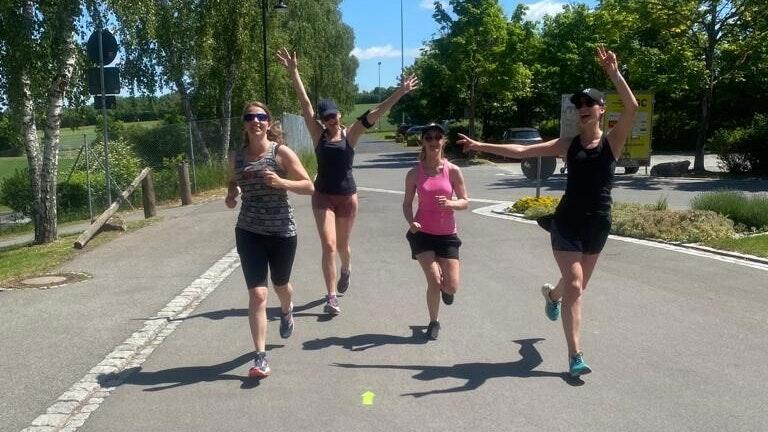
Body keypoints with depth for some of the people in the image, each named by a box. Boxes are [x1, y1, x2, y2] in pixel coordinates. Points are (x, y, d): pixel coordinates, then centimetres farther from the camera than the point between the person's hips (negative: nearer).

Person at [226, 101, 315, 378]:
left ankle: (286, 311, 57)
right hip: (249, 232, 1)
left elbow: (309, 187, -9)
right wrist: (230, 196, 0)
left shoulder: (282, 152, -8)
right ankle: (260, 357, -1)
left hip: (282, 231, -1)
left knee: (280, 284, 20)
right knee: (257, 294, -8)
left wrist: (281, 182, -25)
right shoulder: (236, 156, 3)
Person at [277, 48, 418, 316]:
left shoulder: (350, 134, -3)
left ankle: (346, 270, 49)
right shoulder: (318, 134, -1)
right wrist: (293, 72, -13)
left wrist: (400, 93, -16)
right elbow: (305, 104, -8)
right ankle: (332, 297, -1)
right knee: (329, 246, -8)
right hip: (323, 197, 0)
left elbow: (375, 114, -10)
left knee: (342, 245, 14)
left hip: (347, 197, 0)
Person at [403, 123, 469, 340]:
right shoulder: (414, 173, -4)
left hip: (447, 234, 1)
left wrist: (450, 203, -23)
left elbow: (465, 202, -1)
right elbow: (407, 203, 3)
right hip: (422, 233, -1)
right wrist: (411, 222, -16)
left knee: (451, 287, -2)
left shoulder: (453, 171, -6)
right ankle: (433, 322, 17)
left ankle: (444, 288, 37)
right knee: (434, 281, -9)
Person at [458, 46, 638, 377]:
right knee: (574, 287, -9)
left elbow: (632, 106, -19)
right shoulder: (568, 145, 3)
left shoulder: (613, 140, -1)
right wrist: (482, 146, -3)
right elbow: (522, 151, 1)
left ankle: (551, 294, 57)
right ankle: (575, 356, -2)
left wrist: (614, 72, -25)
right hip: (568, 222, -1)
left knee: (577, 284, 19)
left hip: (598, 223, 1)